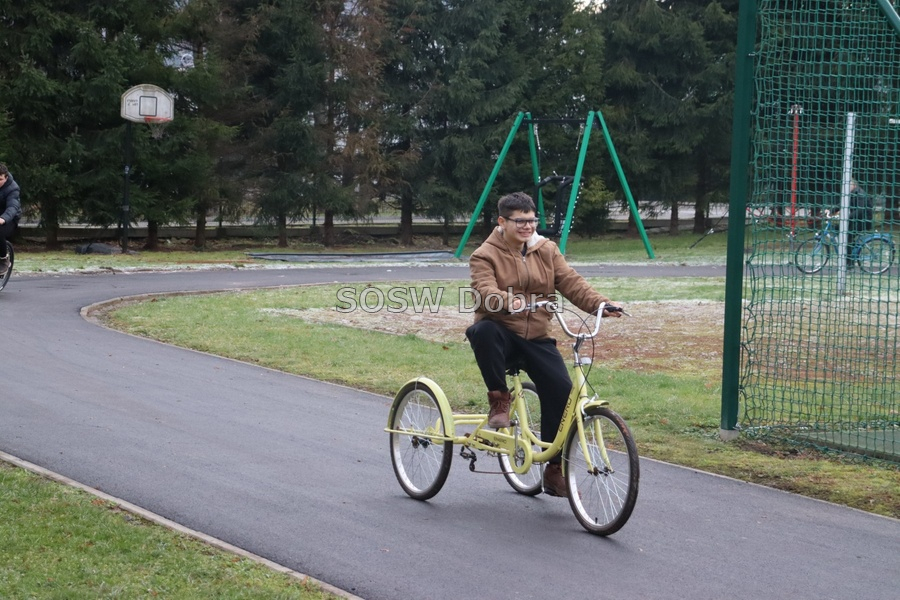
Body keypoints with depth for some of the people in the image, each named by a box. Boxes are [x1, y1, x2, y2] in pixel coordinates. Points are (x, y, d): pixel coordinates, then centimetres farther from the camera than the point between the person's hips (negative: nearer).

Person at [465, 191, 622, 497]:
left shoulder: (546, 250, 8)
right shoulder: (485, 255, -5)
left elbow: (571, 283, -1)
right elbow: (485, 293, -22)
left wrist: (600, 304, -19)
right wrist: (510, 302, -44)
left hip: (536, 338, 3)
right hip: (501, 332, -3)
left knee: (561, 391, -15)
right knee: (483, 331, -39)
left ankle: (555, 470, -3)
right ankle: (499, 400, -19)